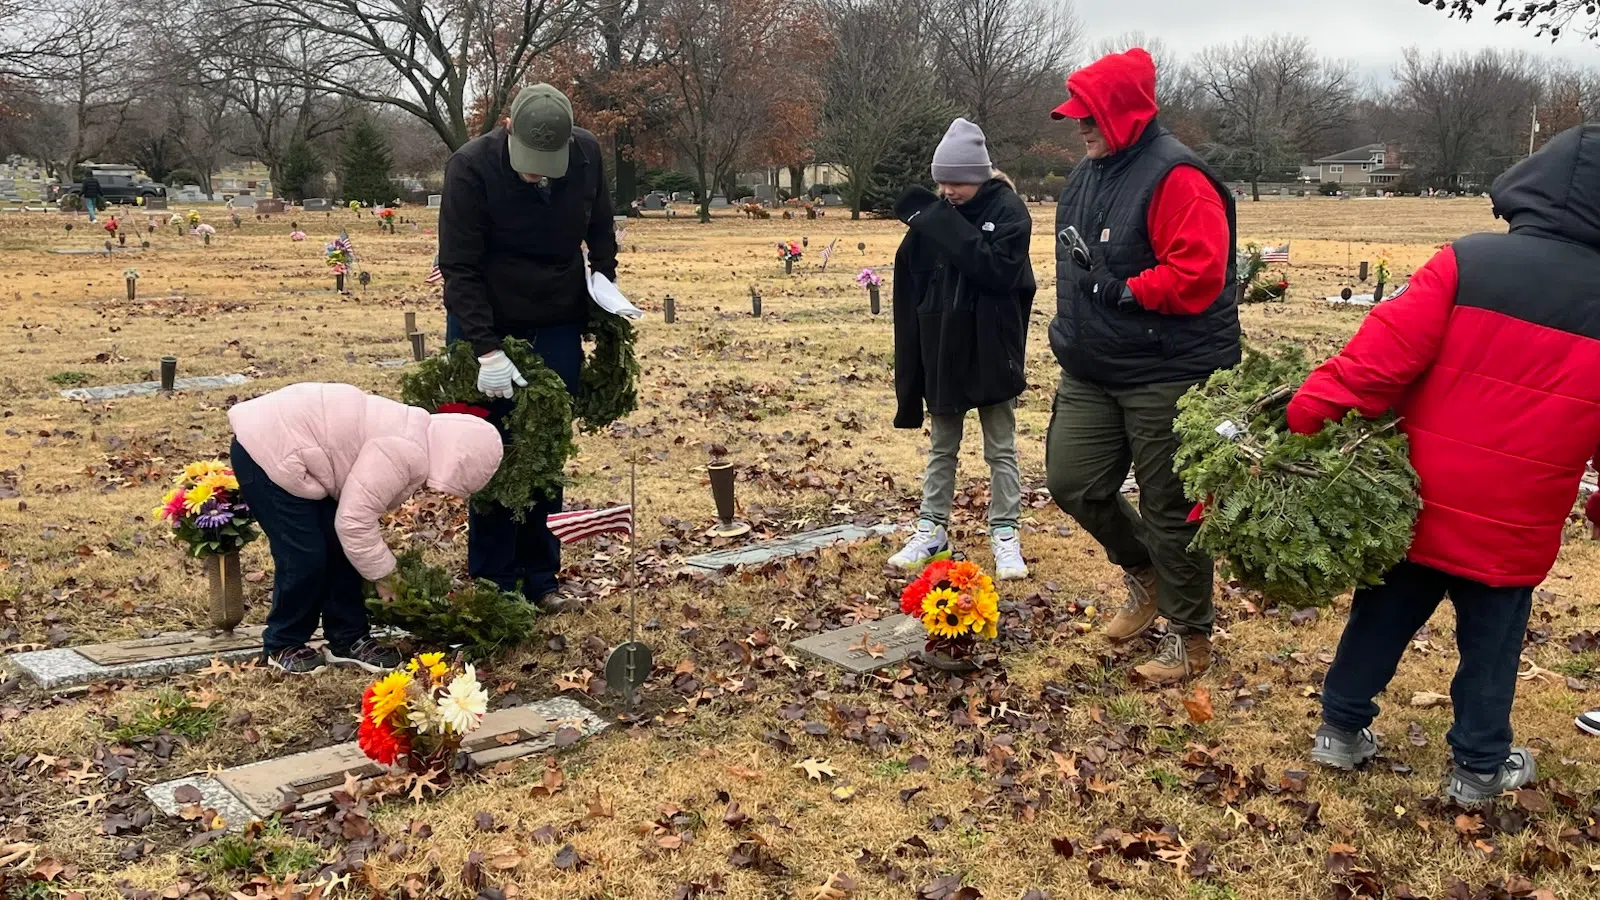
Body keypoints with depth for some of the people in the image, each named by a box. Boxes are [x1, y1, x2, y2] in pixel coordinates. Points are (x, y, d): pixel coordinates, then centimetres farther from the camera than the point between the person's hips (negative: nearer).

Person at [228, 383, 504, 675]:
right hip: (267, 449, -10)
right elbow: (353, 521, -23)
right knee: (305, 557, -7)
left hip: (286, 443, 10)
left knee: (339, 548, 9)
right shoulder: (406, 453, -24)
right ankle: (282, 645, 12)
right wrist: (383, 574, -9)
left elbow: (358, 508, 15)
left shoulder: (415, 439, 7)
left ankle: (347, 640, 19)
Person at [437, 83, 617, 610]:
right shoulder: (471, 167, -19)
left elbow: (600, 231, 11)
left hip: (558, 329, 3)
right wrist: (486, 349, -26)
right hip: (488, 329, -3)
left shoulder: (586, 155, -8)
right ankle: (491, 585, 9)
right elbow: (459, 268, -19)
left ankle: (540, 577, 19)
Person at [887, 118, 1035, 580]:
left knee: (1001, 448, 7)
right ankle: (932, 528, 23)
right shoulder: (934, 217, 1)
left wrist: (942, 225, -24)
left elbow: (999, 269, -25)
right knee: (941, 446, 14)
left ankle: (1005, 535, 15)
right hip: (942, 350, 4)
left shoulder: (1007, 210, -9)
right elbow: (911, 287, 3)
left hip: (990, 350, -4)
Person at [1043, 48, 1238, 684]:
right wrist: (1071, 333, 16)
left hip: (1167, 375, -8)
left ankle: (1190, 638, 20)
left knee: (1169, 508, 2)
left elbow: (1198, 273, -25)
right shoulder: (1088, 173, 12)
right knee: (1072, 482, 10)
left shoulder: (1176, 177, -17)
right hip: (1092, 371, 9)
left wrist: (1128, 292, -23)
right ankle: (1144, 575, 36)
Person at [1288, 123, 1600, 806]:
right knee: (1491, 646, 17)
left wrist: (1306, 417, -17)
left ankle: (1341, 729, 29)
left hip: (1414, 506, 0)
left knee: (1381, 620, 18)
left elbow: (1382, 355, -21)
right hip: (1510, 531, 0)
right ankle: (1480, 768, 27)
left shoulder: (1466, 264, -12)